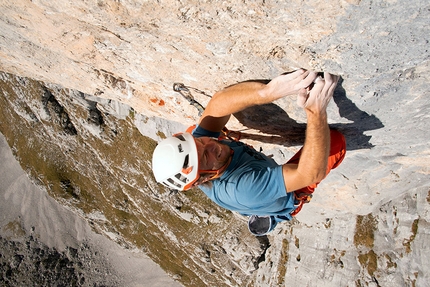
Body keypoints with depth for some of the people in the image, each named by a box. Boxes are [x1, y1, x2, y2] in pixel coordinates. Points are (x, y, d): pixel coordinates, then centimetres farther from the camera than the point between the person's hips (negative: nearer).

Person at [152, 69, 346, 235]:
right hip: (286, 201, -6)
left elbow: (217, 105, -38)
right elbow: (313, 173, -49)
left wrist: (268, 91, -54)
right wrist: (317, 112, -56)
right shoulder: (241, 188, -49)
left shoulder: (197, 142, -30)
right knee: (336, 140, -9)